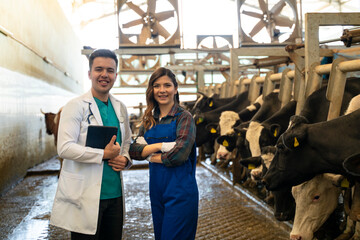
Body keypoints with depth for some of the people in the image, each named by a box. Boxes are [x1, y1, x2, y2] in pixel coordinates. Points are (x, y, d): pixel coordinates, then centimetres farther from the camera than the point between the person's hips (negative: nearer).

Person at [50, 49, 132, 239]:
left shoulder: (120, 108, 13)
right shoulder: (76, 106, -7)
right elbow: (64, 148, -16)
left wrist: (125, 159, 1)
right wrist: (103, 154, -16)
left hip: (115, 194, 6)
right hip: (85, 197, -6)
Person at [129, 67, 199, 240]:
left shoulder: (184, 117, -9)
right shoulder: (149, 120, 9)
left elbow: (179, 155, -20)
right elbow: (133, 151, -1)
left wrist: (150, 156, -6)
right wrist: (160, 146, -15)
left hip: (180, 191, -6)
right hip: (157, 189, 6)